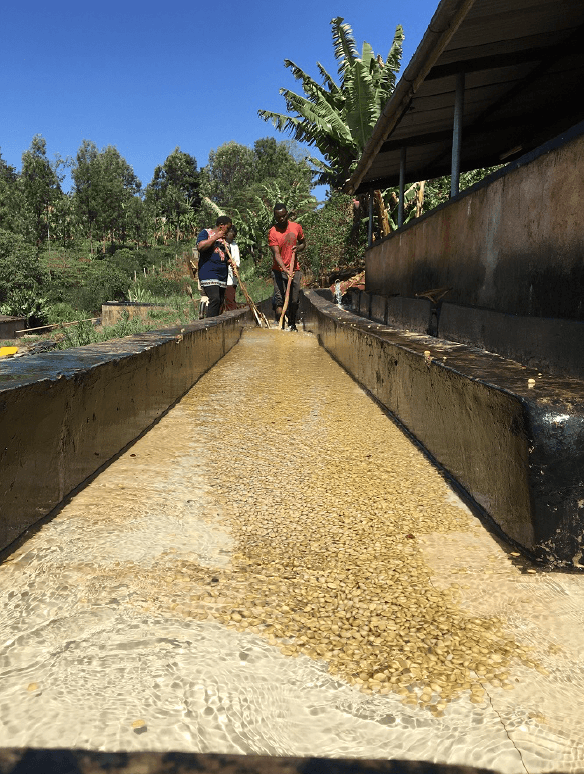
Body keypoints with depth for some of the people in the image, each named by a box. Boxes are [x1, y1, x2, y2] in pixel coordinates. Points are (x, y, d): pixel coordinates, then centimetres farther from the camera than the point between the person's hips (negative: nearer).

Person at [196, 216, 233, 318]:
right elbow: (200, 246, -16)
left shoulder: (224, 239, 24)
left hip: (222, 275, 8)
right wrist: (216, 237, -10)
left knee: (220, 302, 2)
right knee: (215, 299, -23)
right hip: (208, 274, -7)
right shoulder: (206, 233, 4)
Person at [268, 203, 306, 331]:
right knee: (279, 298, -15)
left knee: (294, 300, 5)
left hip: (295, 270, 3)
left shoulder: (296, 227, 4)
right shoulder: (272, 233, -8)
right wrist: (285, 270, -32)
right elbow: (276, 254, -17)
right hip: (279, 270, -3)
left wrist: (298, 248, -5)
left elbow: (303, 243, 20)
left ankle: (292, 324, 20)